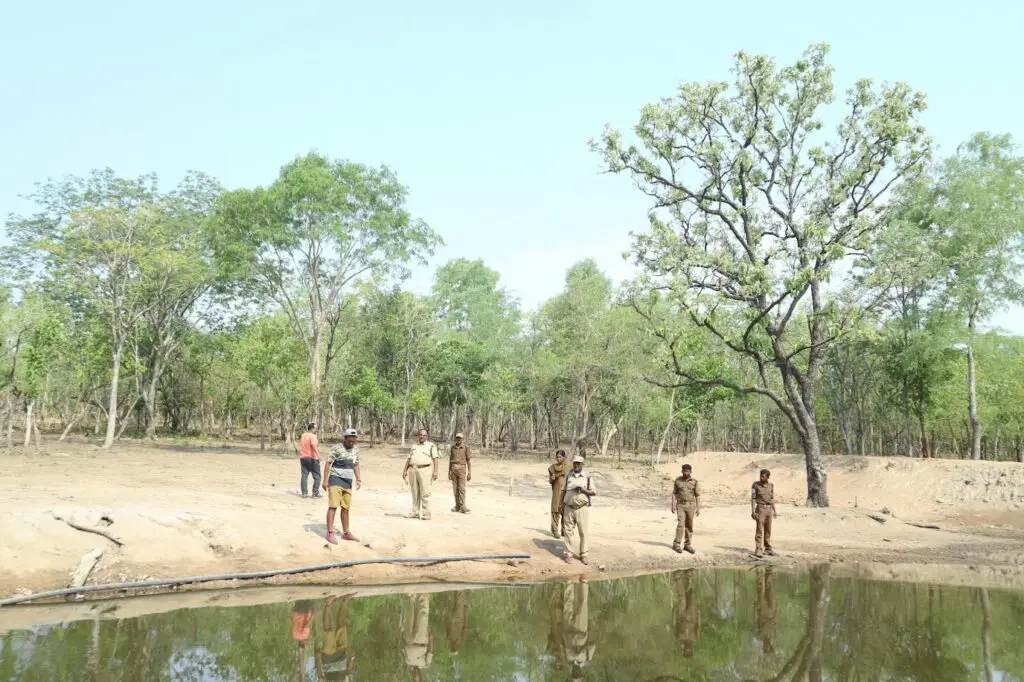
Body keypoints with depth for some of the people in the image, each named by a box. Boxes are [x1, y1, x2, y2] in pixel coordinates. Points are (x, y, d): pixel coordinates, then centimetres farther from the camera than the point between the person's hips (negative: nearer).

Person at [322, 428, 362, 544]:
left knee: (346, 508, 11)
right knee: (333, 506, -11)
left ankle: (346, 533, 19)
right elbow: (328, 463, -10)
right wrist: (325, 480, -15)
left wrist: (358, 479, 9)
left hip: (348, 482, 6)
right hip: (336, 479, -6)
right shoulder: (336, 448, -11)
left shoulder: (356, 450, 8)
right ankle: (330, 533, -11)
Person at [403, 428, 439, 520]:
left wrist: (435, 471, -15)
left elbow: (435, 459, -4)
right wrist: (405, 470, 10)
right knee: (415, 493, 7)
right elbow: (409, 459, 19)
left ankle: (426, 514, -6)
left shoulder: (431, 446, 4)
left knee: (425, 493, -7)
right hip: (412, 470, 5)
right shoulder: (414, 446, 20)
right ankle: (416, 512, 11)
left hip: (424, 470, -5)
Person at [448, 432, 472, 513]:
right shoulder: (453, 447, 10)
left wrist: (469, 473, -6)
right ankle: (457, 506, 10)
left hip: (462, 469, -4)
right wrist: (449, 472, 11)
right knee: (455, 488, 3)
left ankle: (462, 507, -8)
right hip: (453, 469, 4)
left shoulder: (466, 447, -2)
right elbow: (450, 460, 15)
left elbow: (468, 461, -1)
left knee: (461, 488, -9)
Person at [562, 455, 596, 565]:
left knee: (583, 532, 0)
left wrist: (584, 490, -18)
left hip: (582, 508, -1)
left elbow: (594, 493, 0)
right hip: (569, 508, 2)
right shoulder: (568, 476, 7)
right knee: (569, 531, 3)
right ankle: (568, 554, 11)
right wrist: (562, 507, 5)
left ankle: (583, 555, 10)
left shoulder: (587, 477, 1)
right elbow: (564, 492, 9)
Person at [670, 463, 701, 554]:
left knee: (689, 526, 7)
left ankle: (688, 544, 17)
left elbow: (697, 496, 0)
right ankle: (677, 544, -5)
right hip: (680, 505, -1)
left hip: (691, 505, 1)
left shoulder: (695, 481, -1)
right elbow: (674, 493, 3)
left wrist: (698, 508, -4)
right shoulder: (678, 480, 0)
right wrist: (673, 506, -4)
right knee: (681, 524, -11)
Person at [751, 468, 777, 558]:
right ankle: (758, 550, -6)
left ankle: (767, 549, 18)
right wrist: (753, 512, -13)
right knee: (759, 530, -8)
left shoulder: (771, 485, 6)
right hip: (760, 509, -5)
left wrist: (774, 510, 12)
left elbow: (772, 498, 14)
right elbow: (753, 499, -7)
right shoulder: (755, 485, -7)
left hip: (769, 509, 5)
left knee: (768, 530, 10)